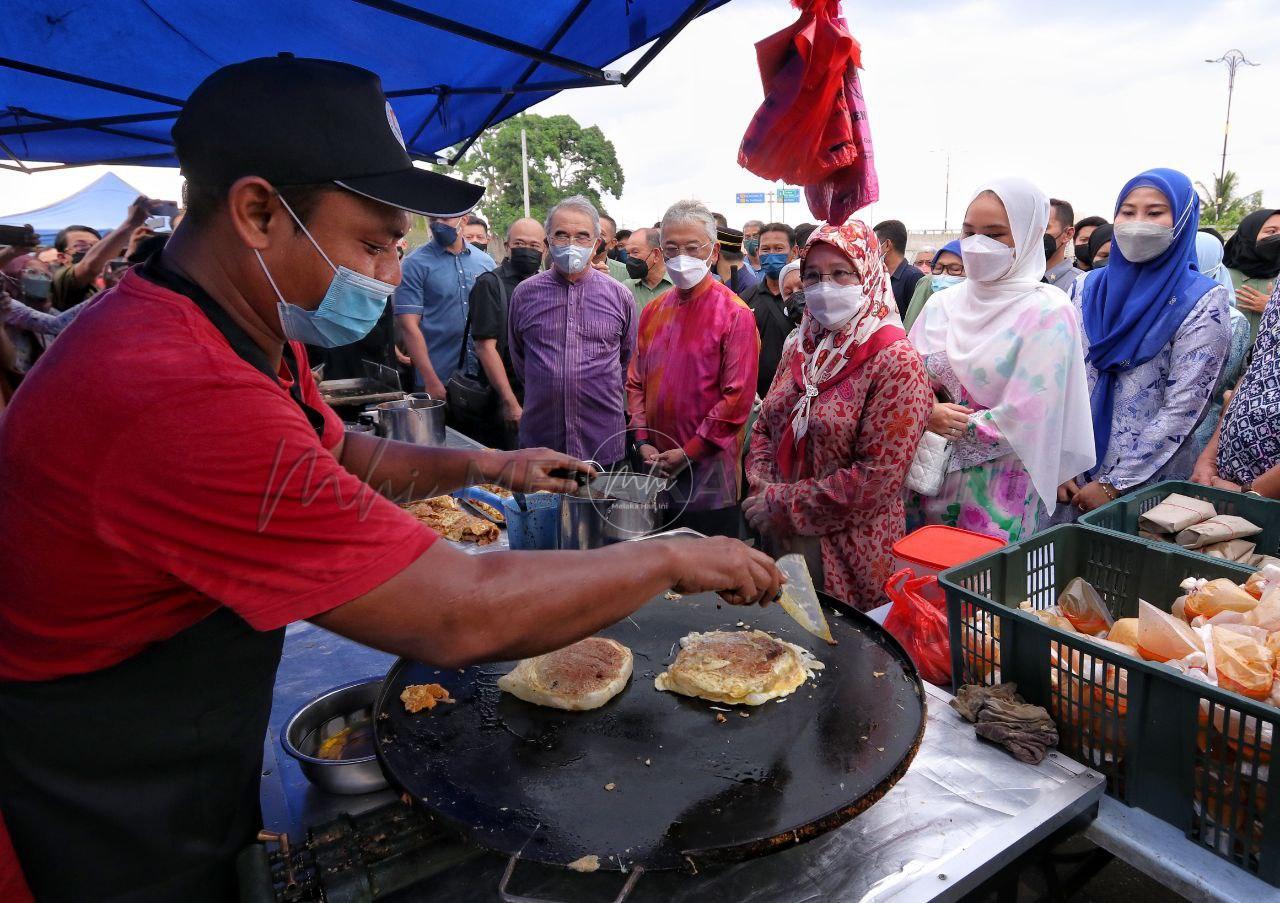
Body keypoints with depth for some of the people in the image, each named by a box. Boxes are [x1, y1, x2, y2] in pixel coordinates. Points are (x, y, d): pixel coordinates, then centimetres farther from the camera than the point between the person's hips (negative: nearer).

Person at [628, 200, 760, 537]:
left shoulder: (735, 314, -9)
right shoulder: (653, 312, 10)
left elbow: (737, 398, -14)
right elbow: (636, 382, 12)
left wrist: (689, 452, -14)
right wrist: (643, 442, 0)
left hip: (709, 470, -5)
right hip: (657, 471, 5)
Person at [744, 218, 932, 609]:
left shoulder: (895, 362, -16)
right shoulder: (800, 348, 5)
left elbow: (876, 480, -21)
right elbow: (764, 427, 12)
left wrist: (781, 504, -17)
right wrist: (762, 487, -7)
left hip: (850, 557, -6)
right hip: (780, 543, 6)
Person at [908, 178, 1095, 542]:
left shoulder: (1048, 313, -10)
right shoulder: (943, 304, 4)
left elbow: (1024, 419, -16)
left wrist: (951, 427, -10)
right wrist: (928, 413, -16)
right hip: (928, 479, 5)